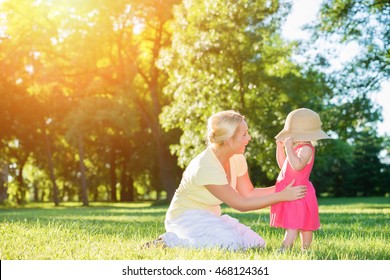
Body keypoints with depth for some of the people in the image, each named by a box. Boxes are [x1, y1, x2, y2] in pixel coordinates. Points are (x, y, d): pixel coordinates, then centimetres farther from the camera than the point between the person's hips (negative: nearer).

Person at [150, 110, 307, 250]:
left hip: (211, 217, 9)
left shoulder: (236, 159, -1)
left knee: (256, 244, -7)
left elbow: (248, 193, 7)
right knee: (231, 244, -30)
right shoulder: (206, 167, -27)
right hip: (186, 217, -9)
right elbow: (240, 204, -22)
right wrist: (282, 196, -21)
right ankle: (169, 241, -14)